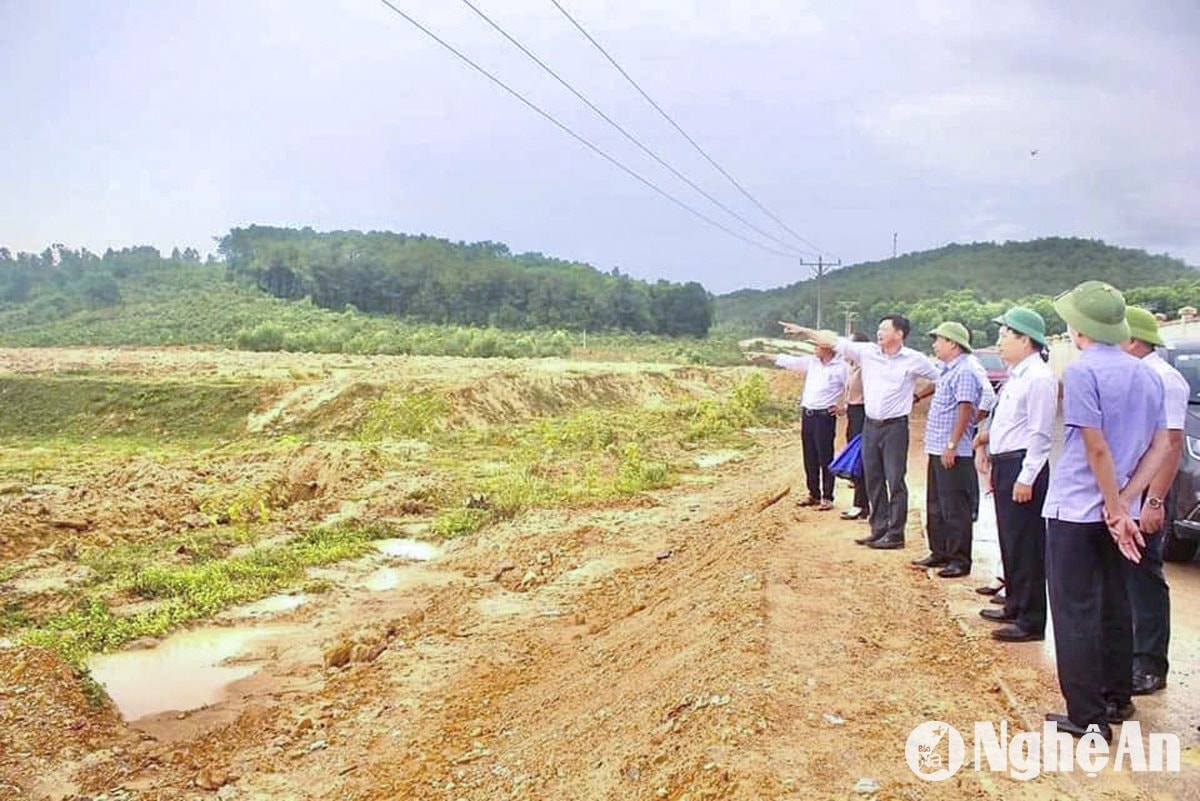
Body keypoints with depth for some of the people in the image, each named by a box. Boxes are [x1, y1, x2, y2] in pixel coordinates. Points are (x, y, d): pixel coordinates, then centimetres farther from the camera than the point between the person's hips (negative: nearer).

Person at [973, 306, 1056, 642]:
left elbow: (1040, 433, -19)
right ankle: (1015, 606, 32)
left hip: (1023, 467, -10)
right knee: (1009, 542, 19)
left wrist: (1026, 478, -21)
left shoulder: (1038, 378, -15)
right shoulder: (1016, 376, 15)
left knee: (1025, 547, -4)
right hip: (1005, 464, 10)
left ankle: (1030, 621, 5)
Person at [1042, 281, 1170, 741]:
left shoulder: (1082, 371, -15)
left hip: (1076, 510, -7)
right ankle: (1117, 699, 30)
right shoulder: (1146, 375, 7)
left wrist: (1115, 510, -12)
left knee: (1075, 614, 0)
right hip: (1116, 511, 7)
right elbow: (1159, 447, 6)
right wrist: (1124, 503, -1)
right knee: (1113, 607, 18)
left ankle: (1088, 718, 4)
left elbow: (1097, 448, -19)